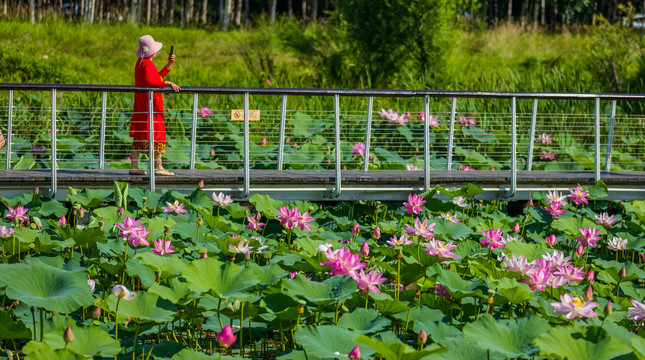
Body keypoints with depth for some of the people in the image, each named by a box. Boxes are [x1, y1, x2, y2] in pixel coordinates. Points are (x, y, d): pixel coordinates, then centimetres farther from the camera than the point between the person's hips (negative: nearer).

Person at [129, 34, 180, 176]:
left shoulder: (140, 63, 17)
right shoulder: (147, 64, -15)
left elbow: (156, 77, 25)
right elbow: (149, 82, -29)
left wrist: (169, 64, 19)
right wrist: (167, 83, -28)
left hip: (141, 102, 10)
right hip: (150, 102, -10)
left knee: (139, 135, 8)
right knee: (156, 133, -6)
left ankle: (134, 166, 7)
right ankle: (158, 167, -5)